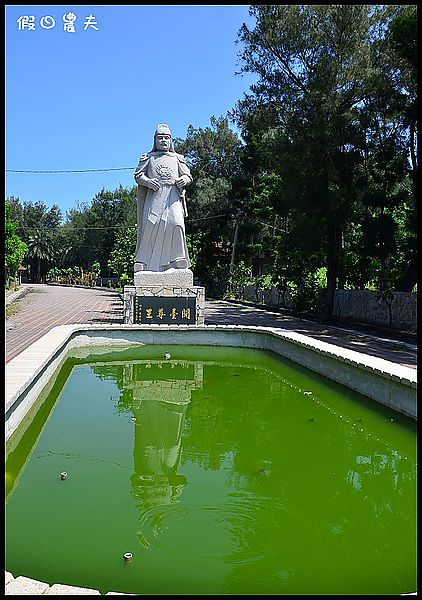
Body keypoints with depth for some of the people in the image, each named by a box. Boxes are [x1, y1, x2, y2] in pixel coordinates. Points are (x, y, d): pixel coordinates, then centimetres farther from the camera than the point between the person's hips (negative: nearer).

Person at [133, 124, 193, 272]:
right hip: (154, 195, 0)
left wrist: (184, 179, -6)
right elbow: (138, 175, 11)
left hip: (172, 196, 1)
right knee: (150, 224, -15)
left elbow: (188, 175, 19)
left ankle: (178, 260, -14)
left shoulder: (177, 158, 24)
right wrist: (147, 181, -10)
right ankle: (143, 261, -9)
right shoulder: (148, 158, 21)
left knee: (176, 224, -20)